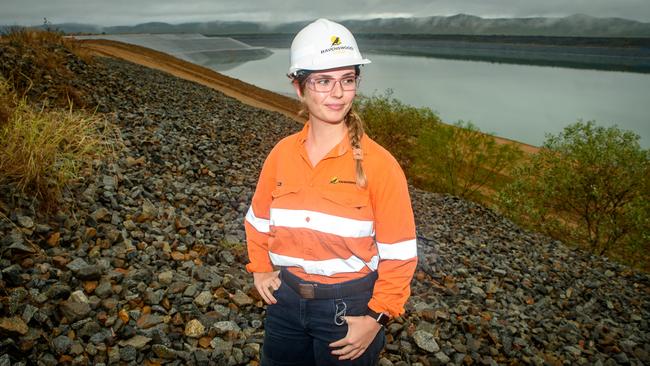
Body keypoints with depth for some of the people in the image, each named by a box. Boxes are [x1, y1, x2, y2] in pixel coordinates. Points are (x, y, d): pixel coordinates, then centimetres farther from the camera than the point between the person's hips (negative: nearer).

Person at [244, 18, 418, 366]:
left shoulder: (378, 163, -17)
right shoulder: (282, 153, -6)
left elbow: (399, 253, -12)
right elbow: (258, 219, 11)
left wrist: (376, 318, -13)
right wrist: (260, 269, 3)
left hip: (348, 307, -3)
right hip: (285, 299, 4)